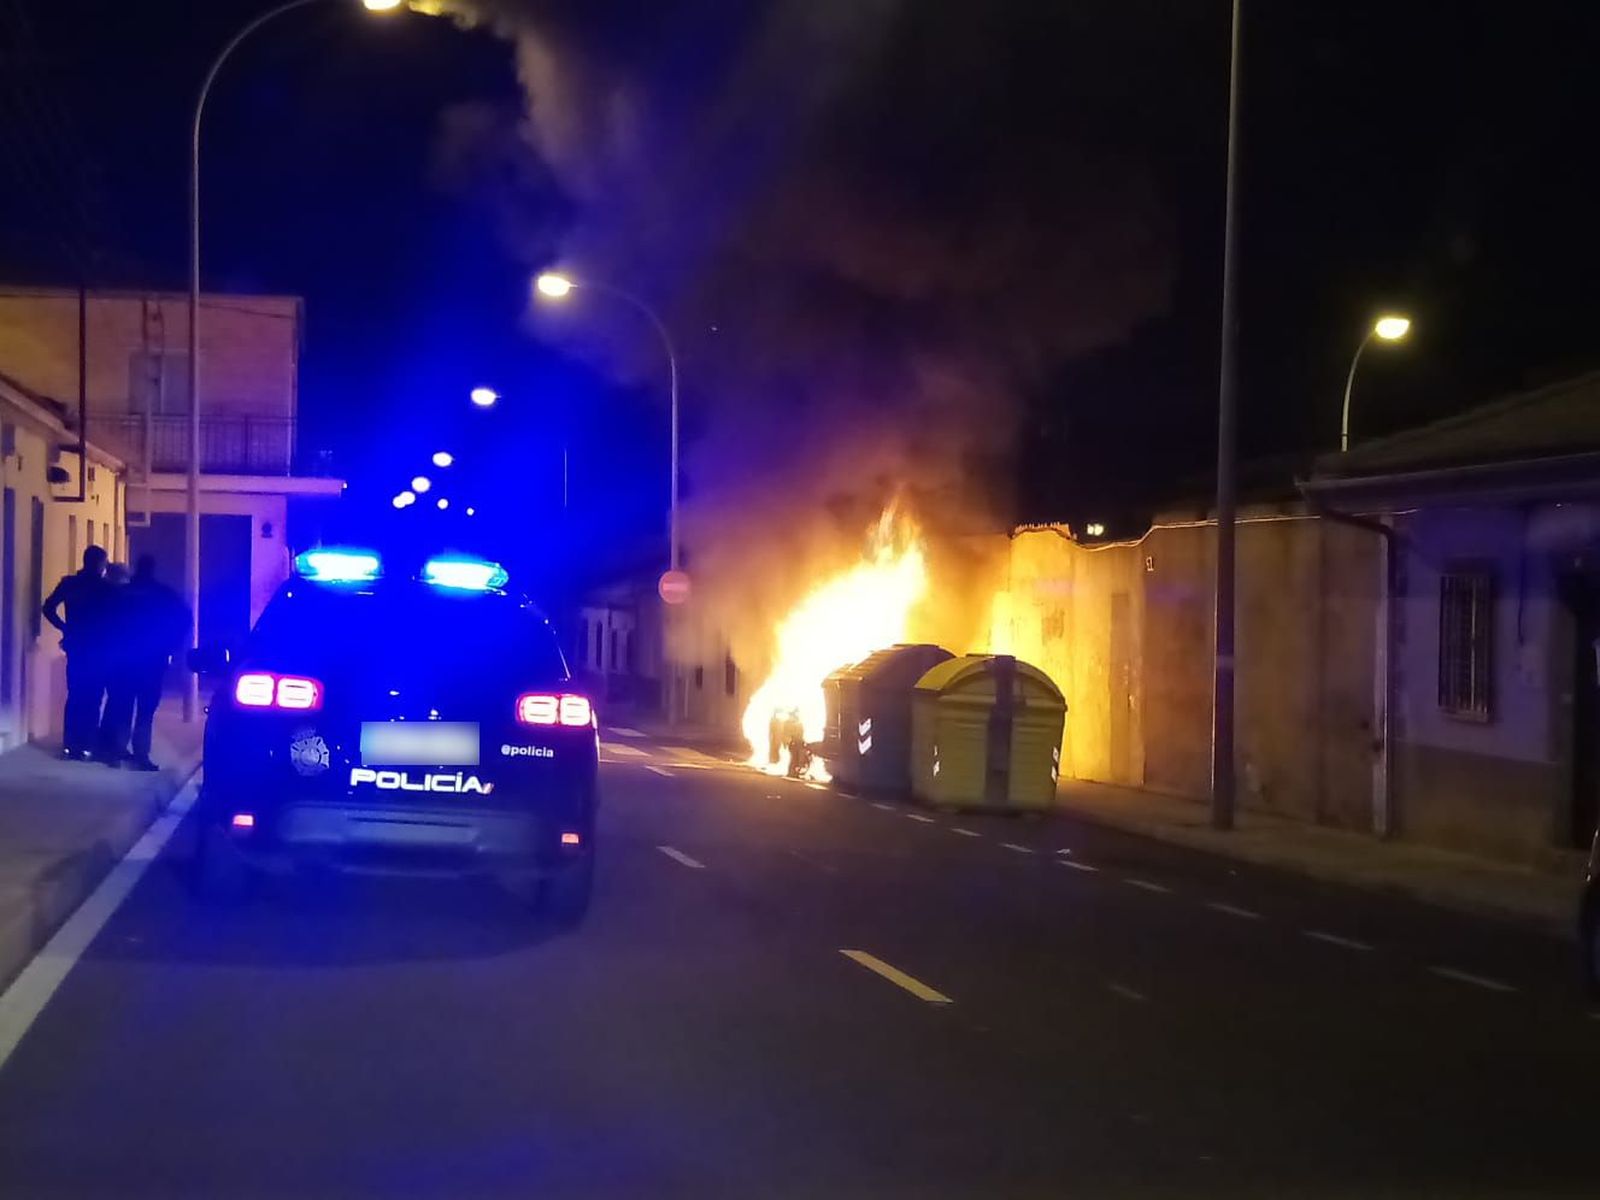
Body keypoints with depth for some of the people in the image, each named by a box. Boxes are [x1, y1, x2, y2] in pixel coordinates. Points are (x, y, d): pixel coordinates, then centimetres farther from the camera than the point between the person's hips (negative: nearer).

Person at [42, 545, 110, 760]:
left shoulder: (69, 583, 2)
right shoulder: (104, 587, -8)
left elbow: (48, 608, -1)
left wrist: (65, 628, 8)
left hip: (75, 646, 4)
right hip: (97, 648, -4)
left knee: (74, 695, 11)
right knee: (92, 697, 1)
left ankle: (69, 744, 10)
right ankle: (86, 745, -2)